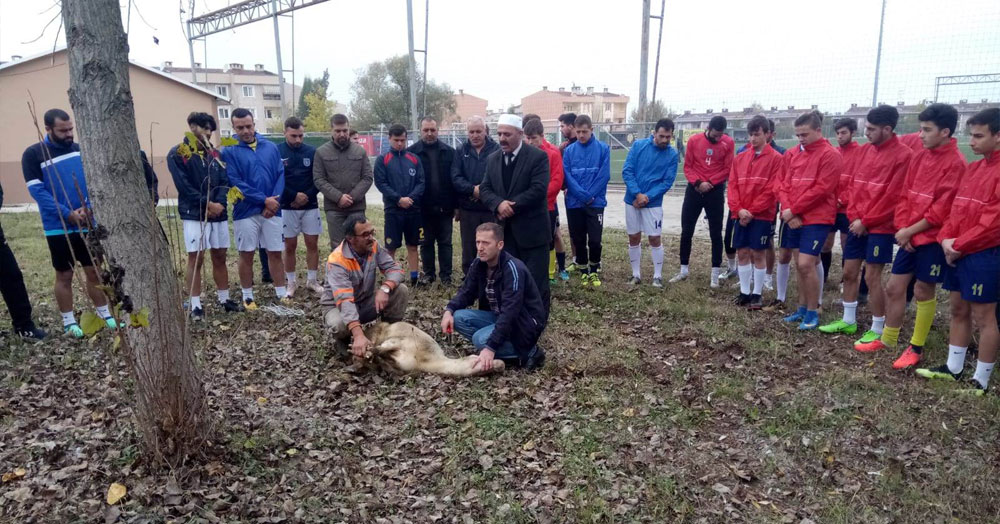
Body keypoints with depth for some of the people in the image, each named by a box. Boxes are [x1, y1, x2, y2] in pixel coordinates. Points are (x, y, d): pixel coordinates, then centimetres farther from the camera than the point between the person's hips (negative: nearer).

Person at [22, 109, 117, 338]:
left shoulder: (79, 149, 5)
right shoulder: (33, 154, -7)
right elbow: (37, 191, -13)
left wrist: (87, 207, -14)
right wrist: (68, 214, -21)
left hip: (87, 224, 3)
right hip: (58, 228, -3)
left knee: (95, 271, 10)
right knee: (64, 275, 6)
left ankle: (105, 314, 21)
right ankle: (69, 321, 18)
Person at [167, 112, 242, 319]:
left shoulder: (214, 153, 12)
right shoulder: (177, 154, -4)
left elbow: (224, 181, 5)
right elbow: (184, 186, -11)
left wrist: (220, 203, -12)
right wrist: (207, 204, -15)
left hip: (218, 213, 5)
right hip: (194, 215, -5)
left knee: (220, 256, 11)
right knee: (196, 259, -3)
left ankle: (224, 299, 21)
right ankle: (195, 305, 4)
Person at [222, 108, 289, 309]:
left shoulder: (271, 147, 6)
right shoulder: (229, 151, -3)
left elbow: (281, 175, 3)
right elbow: (235, 182, -11)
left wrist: (274, 201, -11)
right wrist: (264, 200, -15)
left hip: (272, 210, 2)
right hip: (245, 212, -2)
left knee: (275, 253, 8)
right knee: (246, 255, 7)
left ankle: (281, 293, 19)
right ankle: (247, 295, 20)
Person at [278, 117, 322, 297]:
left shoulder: (312, 152, -1)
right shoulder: (276, 152, -6)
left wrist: (307, 196, -12)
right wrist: (294, 196, -14)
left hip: (310, 206, 2)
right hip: (287, 207, -2)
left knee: (312, 243, 6)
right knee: (290, 245, 6)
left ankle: (312, 280, 18)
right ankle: (290, 282, 17)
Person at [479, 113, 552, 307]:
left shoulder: (538, 156, -8)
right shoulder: (492, 159, 10)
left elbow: (538, 189, -17)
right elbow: (485, 189, 6)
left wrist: (511, 206, -17)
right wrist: (499, 204, -15)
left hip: (531, 229, -5)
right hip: (504, 229, 5)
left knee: (536, 280, 2)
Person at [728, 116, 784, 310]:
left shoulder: (775, 158, -4)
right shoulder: (740, 158, 10)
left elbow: (772, 190, -10)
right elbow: (733, 185, 5)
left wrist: (752, 211, -14)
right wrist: (738, 209, -9)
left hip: (762, 215, -4)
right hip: (741, 216, 4)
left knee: (758, 254, 1)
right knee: (742, 253, 8)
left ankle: (757, 294, 10)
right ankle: (745, 292, 18)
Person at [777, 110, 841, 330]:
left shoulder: (829, 155, -8)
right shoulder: (792, 154, 10)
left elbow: (821, 190, -15)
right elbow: (784, 185, 9)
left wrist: (793, 210, -13)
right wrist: (787, 210, -7)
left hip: (816, 219, -6)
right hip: (793, 219, 6)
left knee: (806, 264, -11)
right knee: (800, 265, 12)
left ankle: (813, 313, 5)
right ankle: (802, 309, 24)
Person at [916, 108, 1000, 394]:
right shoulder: (973, 168, 11)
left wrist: (959, 246, -15)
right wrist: (946, 239, -2)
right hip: (957, 253, 8)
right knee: (958, 310, 15)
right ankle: (953, 368, 27)